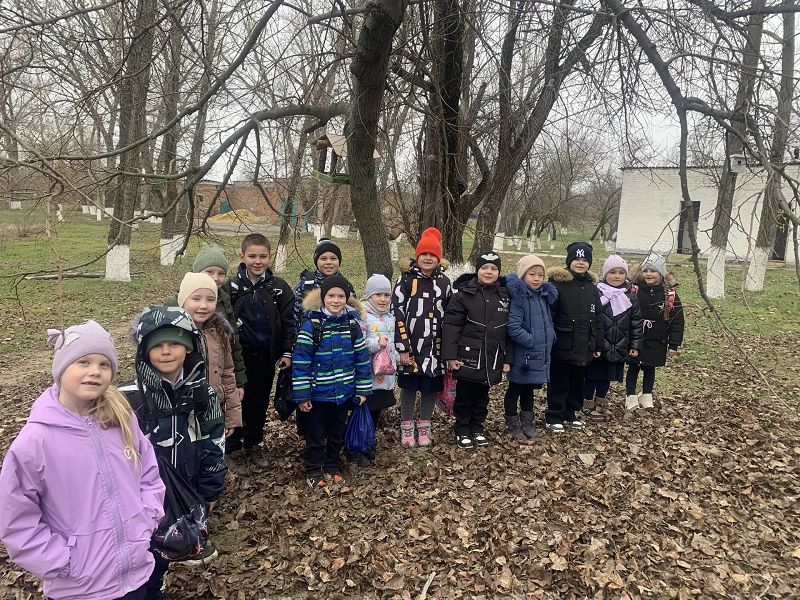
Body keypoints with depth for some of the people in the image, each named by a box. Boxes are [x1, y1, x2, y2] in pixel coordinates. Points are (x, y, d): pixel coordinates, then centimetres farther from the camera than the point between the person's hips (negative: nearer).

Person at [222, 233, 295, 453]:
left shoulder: (279, 287, -2)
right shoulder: (232, 286, -4)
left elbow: (288, 321, 0)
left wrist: (287, 352, -4)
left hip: (266, 356, 1)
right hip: (239, 354, -1)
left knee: (260, 401, 13)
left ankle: (253, 445, 29)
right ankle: (232, 447, 23)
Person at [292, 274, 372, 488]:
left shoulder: (352, 325, -1)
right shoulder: (311, 326, -13)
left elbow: (362, 359, 4)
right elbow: (301, 362, -13)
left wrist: (363, 389, 3)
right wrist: (302, 395, -14)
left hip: (344, 393, 3)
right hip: (318, 394, -3)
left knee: (337, 433, 18)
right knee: (315, 435, 11)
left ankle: (333, 468, 35)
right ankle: (314, 471, 28)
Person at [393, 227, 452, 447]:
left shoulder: (444, 282, 7)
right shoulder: (406, 279, -5)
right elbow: (397, 313, -8)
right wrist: (402, 348, -12)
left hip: (435, 346, 3)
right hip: (410, 345, -3)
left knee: (431, 387, 10)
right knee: (409, 386, 7)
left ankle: (424, 427, 27)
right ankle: (406, 427, 23)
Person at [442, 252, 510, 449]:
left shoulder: (505, 296, 5)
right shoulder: (464, 294, -7)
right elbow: (451, 325, -9)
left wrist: (507, 358, 5)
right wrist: (450, 356, -13)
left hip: (492, 358, 3)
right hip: (467, 356, -3)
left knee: (482, 396, 15)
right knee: (464, 395, 8)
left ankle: (477, 428, 31)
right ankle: (462, 430, 23)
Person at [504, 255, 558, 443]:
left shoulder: (544, 296, 7)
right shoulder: (519, 298, -17)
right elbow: (513, 328, -23)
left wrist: (549, 339, 5)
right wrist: (533, 341, -19)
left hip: (540, 354, 7)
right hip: (522, 355, -7)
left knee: (529, 389, 19)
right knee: (515, 389, 9)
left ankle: (527, 422, 33)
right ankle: (512, 424, 23)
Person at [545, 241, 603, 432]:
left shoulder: (591, 288, 11)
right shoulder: (557, 283, -9)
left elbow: (597, 319, 15)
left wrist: (598, 345, 12)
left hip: (584, 347, 6)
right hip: (562, 346, -6)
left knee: (578, 382, 16)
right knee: (559, 383, 3)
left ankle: (571, 413, 32)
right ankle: (554, 417, 16)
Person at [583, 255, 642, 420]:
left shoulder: (630, 296, 5)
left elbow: (636, 322, 8)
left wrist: (635, 345, 4)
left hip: (619, 348, 4)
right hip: (598, 347, -4)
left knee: (607, 377, 14)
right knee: (593, 376, 5)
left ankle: (598, 405, 30)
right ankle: (587, 406, 20)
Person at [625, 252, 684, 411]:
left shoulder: (670, 295, -8)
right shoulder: (634, 290, -9)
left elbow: (677, 321, -4)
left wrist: (673, 345, -4)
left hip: (656, 343, 1)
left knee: (650, 369, 16)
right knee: (633, 368, 9)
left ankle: (647, 397, 30)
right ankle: (631, 397, 21)